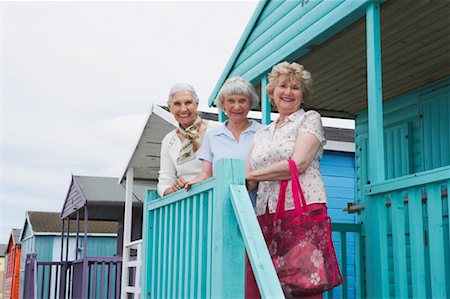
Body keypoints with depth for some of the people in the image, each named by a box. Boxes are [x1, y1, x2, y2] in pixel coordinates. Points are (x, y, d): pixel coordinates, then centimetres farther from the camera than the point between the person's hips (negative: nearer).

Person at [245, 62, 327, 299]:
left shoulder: (310, 119, 8)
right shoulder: (261, 134, 24)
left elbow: (298, 164, -8)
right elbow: (247, 181, 16)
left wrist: (251, 175, -4)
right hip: (265, 215, 5)